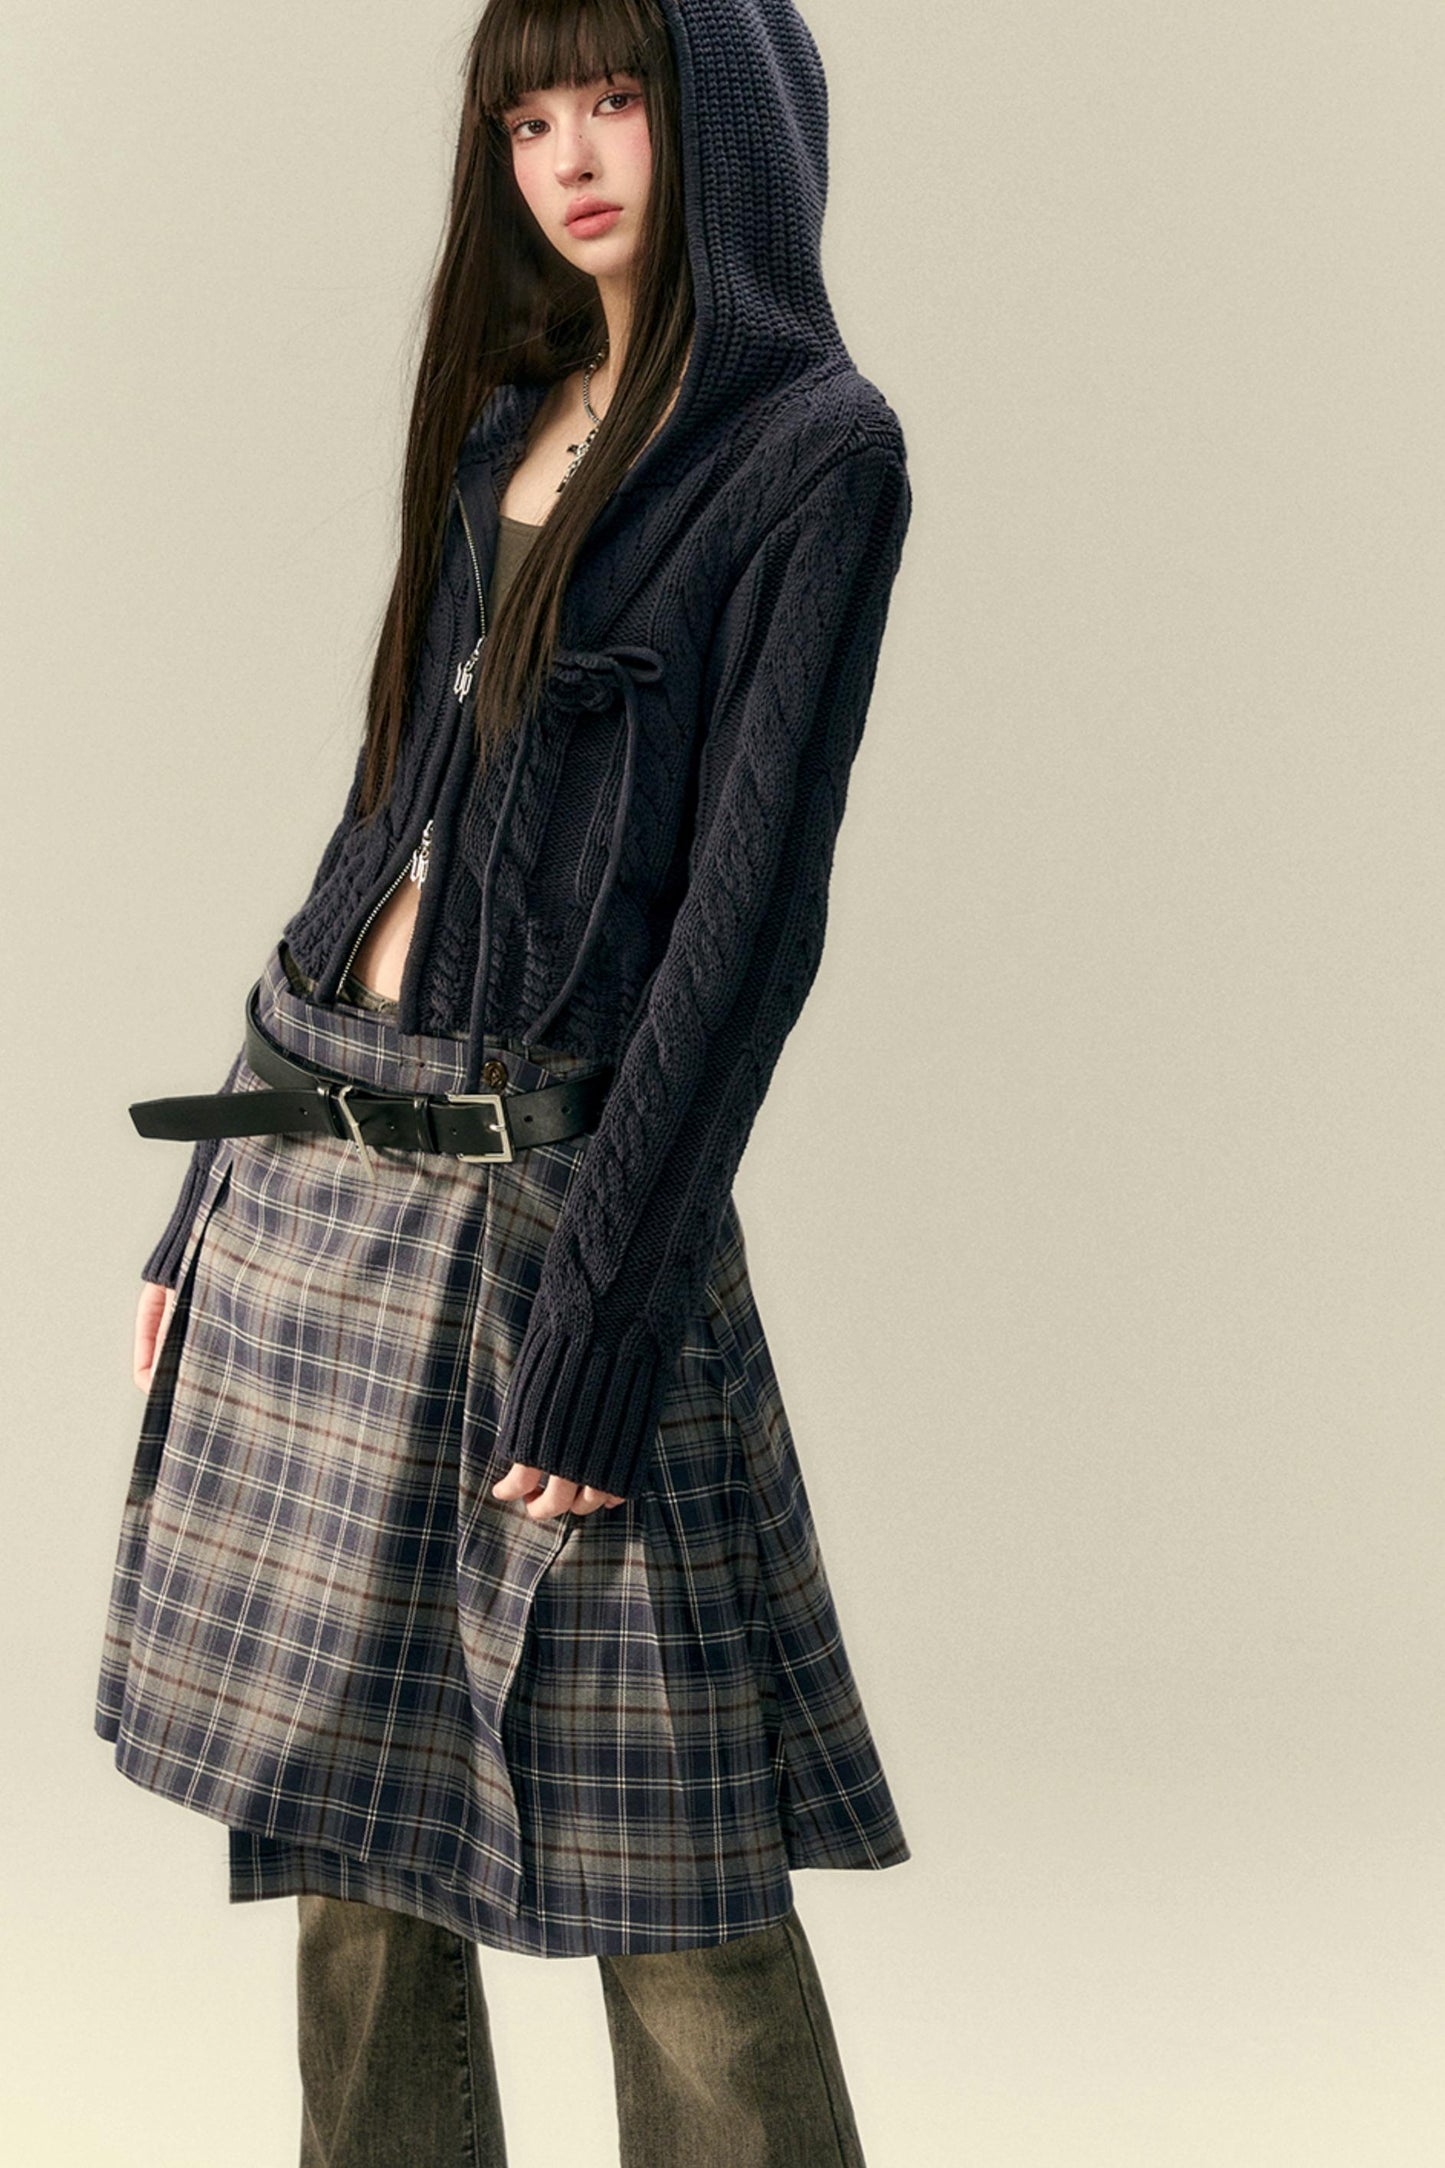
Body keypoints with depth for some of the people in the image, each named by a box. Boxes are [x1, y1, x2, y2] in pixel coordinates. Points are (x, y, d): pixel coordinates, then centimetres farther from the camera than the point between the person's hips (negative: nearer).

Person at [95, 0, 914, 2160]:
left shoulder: (813, 450, -7)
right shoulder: (511, 418, 15)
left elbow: (753, 907, -13)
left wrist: (601, 1324, -18)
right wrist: (212, 1196, 16)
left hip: (554, 1185, -7)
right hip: (315, 1147, 7)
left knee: (656, 1877, -1)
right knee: (340, 1815, 12)